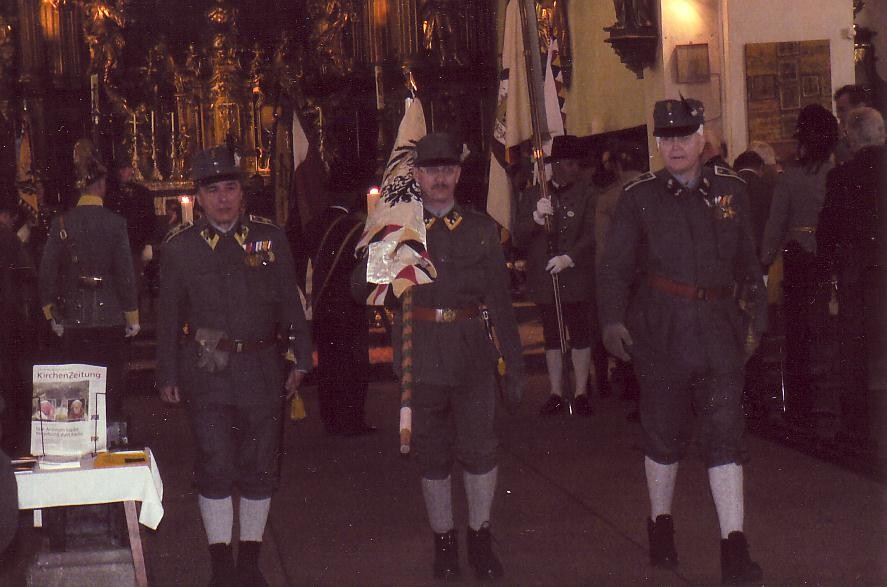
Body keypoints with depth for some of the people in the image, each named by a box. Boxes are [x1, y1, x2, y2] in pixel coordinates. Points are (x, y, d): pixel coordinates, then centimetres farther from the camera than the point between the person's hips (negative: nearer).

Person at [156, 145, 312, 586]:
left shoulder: (270, 238, 7)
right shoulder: (179, 247, 3)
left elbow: (289, 303, 10)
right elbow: (168, 315, 7)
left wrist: (300, 359, 6)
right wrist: (168, 376, 5)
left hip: (261, 368, 2)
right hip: (206, 371, -2)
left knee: (259, 466, 8)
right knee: (216, 466, -4)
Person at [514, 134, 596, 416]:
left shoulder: (585, 194, 2)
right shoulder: (532, 195, 8)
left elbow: (590, 234, -5)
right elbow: (519, 237, 2)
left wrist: (569, 258, -19)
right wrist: (536, 218, -17)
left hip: (576, 276, -2)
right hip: (543, 278, 2)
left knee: (580, 335, 1)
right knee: (551, 337, 8)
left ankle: (581, 394, 8)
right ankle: (556, 394, 15)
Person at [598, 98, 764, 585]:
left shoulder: (731, 190, 7)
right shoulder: (640, 196, 0)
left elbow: (744, 257, 18)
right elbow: (614, 265, -3)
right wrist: (612, 319, -16)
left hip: (719, 331, 1)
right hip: (660, 332, -1)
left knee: (725, 432, -5)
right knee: (664, 433, 11)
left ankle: (734, 545, -3)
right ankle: (660, 524, 31)